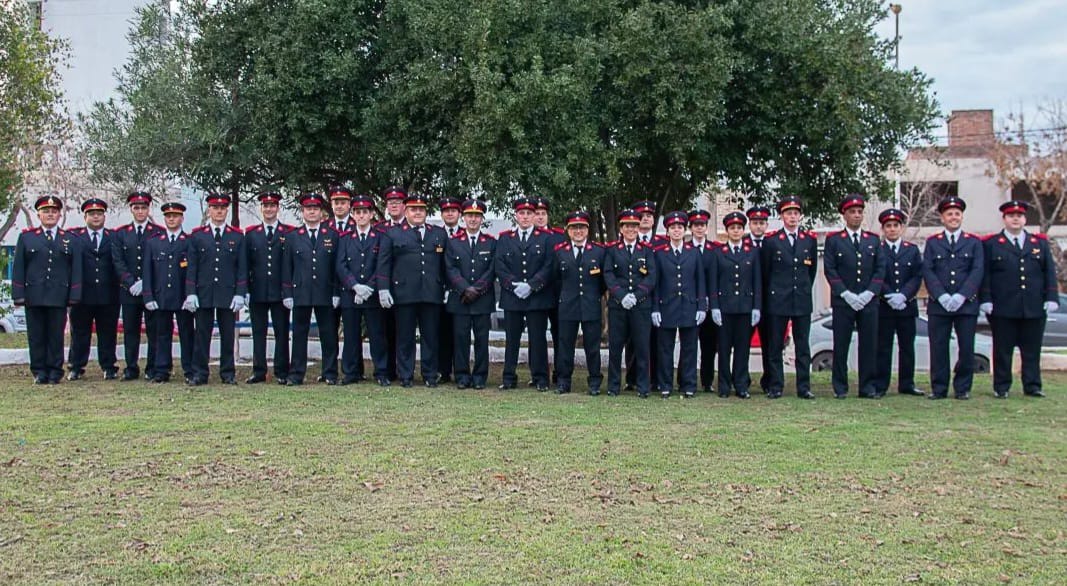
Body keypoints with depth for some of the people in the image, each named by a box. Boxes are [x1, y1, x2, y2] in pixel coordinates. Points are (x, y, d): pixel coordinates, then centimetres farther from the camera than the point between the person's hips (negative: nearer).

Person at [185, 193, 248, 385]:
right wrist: (190, 293, -4)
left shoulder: (237, 236, 6)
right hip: (203, 294, 0)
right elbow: (191, 267, 4)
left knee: (227, 335, 4)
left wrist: (240, 294, -4)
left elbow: (242, 268, 4)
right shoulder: (197, 236, 6)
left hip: (228, 294, 0)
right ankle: (199, 374, 8)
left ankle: (228, 373, 12)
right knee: (202, 334, 2)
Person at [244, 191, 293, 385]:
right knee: (258, 332, 6)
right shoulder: (251, 233, 10)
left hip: (280, 292, -2)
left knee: (282, 332, 2)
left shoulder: (289, 232, 4)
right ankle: (259, 372, 12)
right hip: (257, 292, 2)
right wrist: (245, 290, 3)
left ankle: (282, 372, 8)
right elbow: (246, 264, 9)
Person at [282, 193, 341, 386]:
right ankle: (296, 375, 9)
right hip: (300, 294, 0)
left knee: (329, 335, 2)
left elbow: (337, 266, 5)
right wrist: (287, 294, 0)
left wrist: (336, 293, -2)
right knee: (299, 334, 3)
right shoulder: (292, 237, 9)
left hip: (325, 294, 0)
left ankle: (330, 374, 10)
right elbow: (286, 268, 7)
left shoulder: (333, 236, 8)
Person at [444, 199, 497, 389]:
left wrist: (477, 289, -10)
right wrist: (465, 289, -11)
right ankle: (462, 376, 7)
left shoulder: (491, 243, 8)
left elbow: (492, 270, 1)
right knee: (460, 338, 0)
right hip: (459, 300, 0)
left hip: (483, 299, 0)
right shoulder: (453, 242, 8)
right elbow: (451, 269, 0)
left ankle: (480, 377, 8)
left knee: (482, 338, 1)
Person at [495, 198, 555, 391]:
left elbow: (548, 266, -3)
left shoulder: (545, 238, 6)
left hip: (538, 297, -1)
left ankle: (540, 379, 7)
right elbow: (499, 266, 3)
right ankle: (509, 378, 10)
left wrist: (531, 285, -13)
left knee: (538, 339, 1)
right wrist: (514, 285, -10)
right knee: (511, 339, 4)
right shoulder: (504, 238, 11)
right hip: (511, 297, 2)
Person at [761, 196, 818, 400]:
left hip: (802, 301, 2)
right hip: (777, 301, -2)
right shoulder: (771, 241, 1)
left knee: (803, 346, 3)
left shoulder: (810, 240, 8)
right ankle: (775, 387, 7)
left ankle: (804, 387, 7)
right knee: (775, 346, 1)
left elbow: (812, 270, 17)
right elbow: (764, 272, 7)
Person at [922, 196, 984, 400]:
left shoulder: (974, 242, 10)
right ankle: (939, 389, 7)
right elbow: (927, 271, 2)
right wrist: (942, 296, -12)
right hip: (938, 305, 0)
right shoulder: (932, 242, 11)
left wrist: (961, 296, -13)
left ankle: (963, 389, 11)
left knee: (966, 348, 0)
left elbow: (977, 272, 0)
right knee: (938, 348, -1)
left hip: (966, 304, 0)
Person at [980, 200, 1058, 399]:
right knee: (1002, 349, 2)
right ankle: (1001, 387, 8)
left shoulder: (1040, 243, 14)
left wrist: (1052, 298, 0)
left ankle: (1032, 386, 13)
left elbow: (1050, 273, 10)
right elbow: (985, 275, 0)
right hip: (1002, 309, -2)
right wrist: (985, 300, -9)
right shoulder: (991, 244, 5)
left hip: (1035, 308, 3)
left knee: (1032, 350, 6)